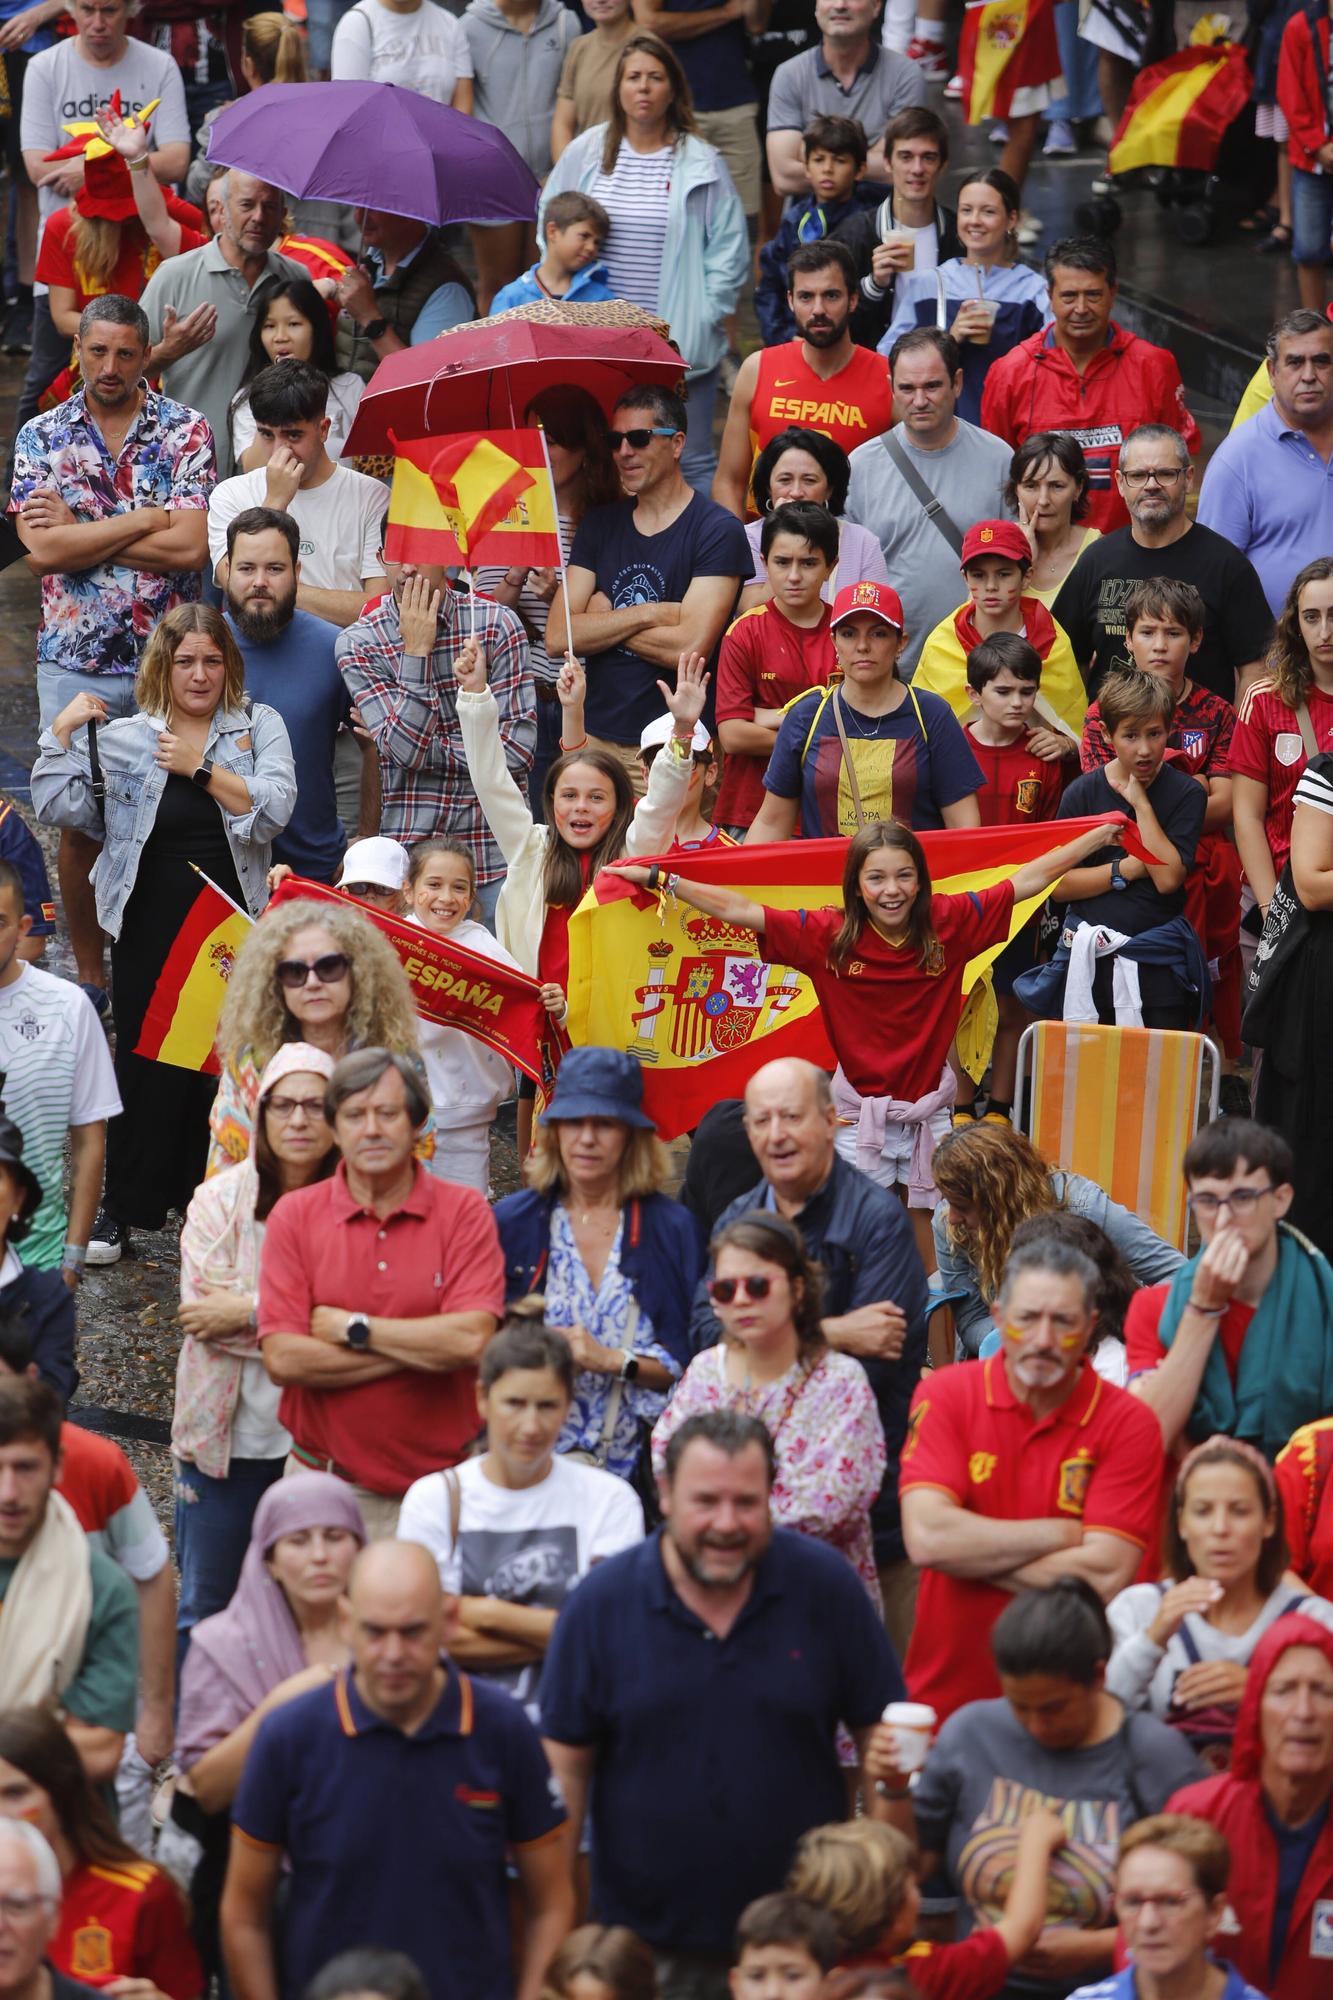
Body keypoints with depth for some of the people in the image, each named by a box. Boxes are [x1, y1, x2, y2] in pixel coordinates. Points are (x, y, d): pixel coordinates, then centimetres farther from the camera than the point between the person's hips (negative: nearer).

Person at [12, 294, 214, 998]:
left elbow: (189, 547, -12)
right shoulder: (40, 437, 4)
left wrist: (80, 533, -10)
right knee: (79, 826, 5)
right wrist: (145, 520, -12)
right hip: (73, 662, 1)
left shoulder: (185, 431, 0)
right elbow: (42, 548, -10)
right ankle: (89, 979, 17)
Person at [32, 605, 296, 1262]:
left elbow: (273, 808, -12)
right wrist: (61, 731, -5)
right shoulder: (123, 738, 5)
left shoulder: (258, 727, 3)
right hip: (150, 930, 0)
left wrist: (201, 768, -15)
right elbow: (57, 806, 2)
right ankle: (123, 1209, 11)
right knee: (145, 1065, 3)